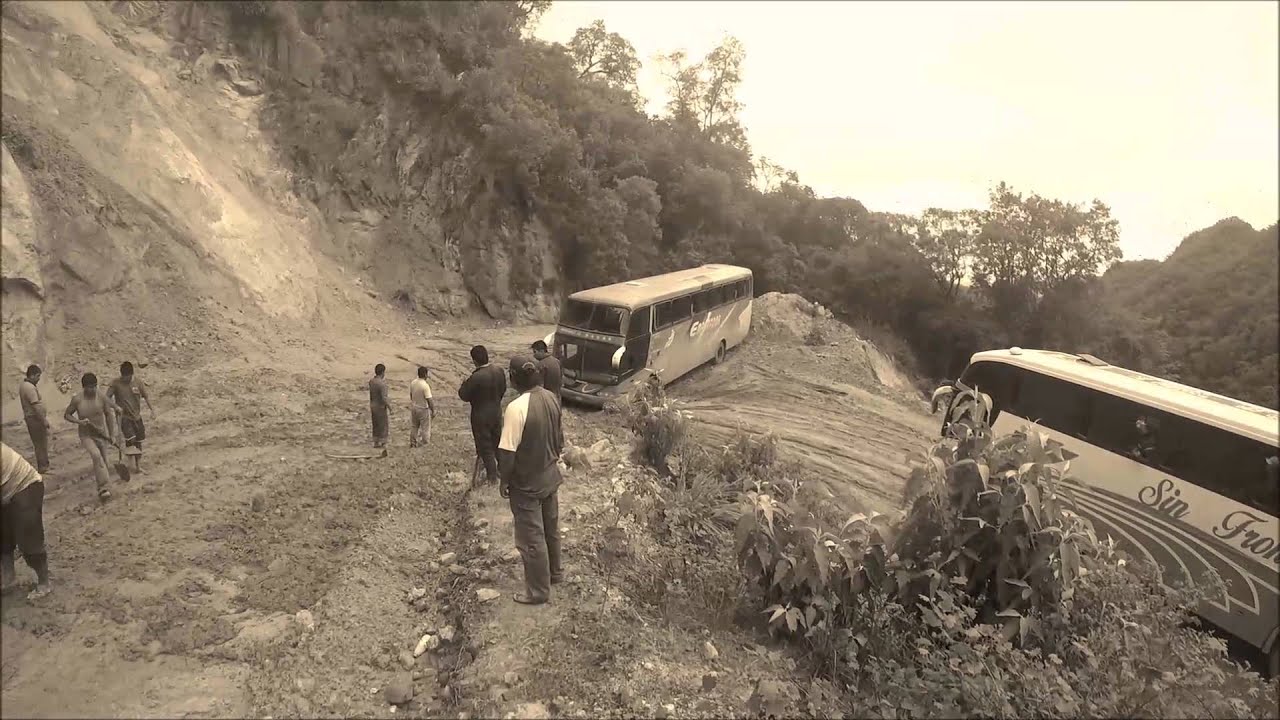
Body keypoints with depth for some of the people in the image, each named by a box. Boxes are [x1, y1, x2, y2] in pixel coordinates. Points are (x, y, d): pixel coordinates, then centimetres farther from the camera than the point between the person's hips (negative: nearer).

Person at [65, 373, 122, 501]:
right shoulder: (77, 399, -12)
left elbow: (108, 415, 3)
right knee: (96, 455, -25)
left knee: (102, 461, 11)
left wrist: (112, 435, 2)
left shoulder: (101, 397, -8)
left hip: (101, 434, 3)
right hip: (86, 435, -3)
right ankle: (104, 487, -24)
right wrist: (79, 421, -20)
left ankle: (102, 488, 30)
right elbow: (67, 415, 1)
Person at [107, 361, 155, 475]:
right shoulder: (115, 383, -9)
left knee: (138, 441, 9)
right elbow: (107, 397, -8)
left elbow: (145, 396, 3)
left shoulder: (138, 381, -3)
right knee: (130, 439, -17)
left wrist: (151, 409, -7)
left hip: (137, 416, 3)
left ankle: (138, 464, 22)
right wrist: (115, 406, -26)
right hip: (124, 416, -3)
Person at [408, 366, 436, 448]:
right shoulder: (425, 385, -24)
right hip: (423, 409, -7)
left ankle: (413, 443, 29)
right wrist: (433, 411, -13)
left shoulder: (413, 383, -2)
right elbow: (429, 400, -22)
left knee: (414, 427, 20)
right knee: (425, 429, 5)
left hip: (414, 408, 7)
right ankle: (424, 445, 10)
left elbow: (411, 395, 11)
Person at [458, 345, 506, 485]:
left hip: (481, 416, -6)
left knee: (485, 447, 9)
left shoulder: (476, 377, -27)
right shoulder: (499, 371, -7)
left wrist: (463, 385, 2)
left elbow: (464, 396, -17)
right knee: (497, 442, 22)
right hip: (496, 413, 6)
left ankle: (492, 475, 18)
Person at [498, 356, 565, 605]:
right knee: (551, 528, 24)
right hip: (550, 476, 8)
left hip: (527, 484, -7)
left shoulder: (516, 408, -27)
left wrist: (504, 481, -9)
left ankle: (538, 591, 18)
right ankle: (554, 572, 42)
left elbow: (508, 451, -23)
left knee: (531, 538, 6)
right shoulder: (551, 399, -3)